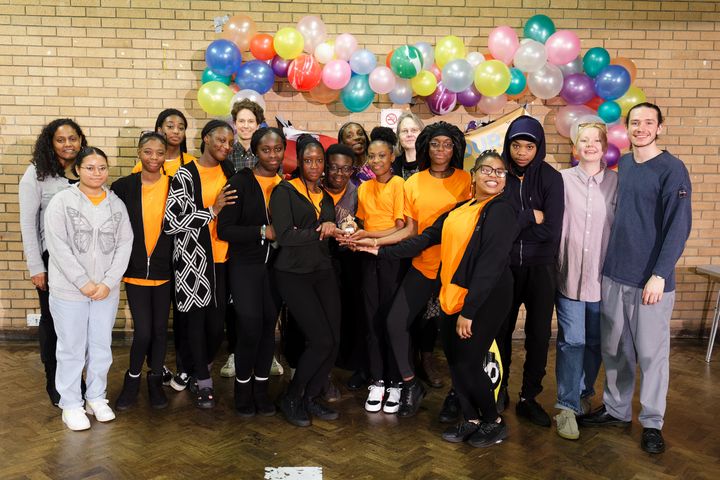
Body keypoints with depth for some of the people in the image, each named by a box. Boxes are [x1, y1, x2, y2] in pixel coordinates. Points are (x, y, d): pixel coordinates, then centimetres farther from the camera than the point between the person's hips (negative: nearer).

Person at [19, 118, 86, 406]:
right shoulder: (37, 173, -5)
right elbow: (27, 221, -6)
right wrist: (35, 266, -8)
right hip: (52, 257, -2)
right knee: (52, 320, 10)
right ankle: (54, 382, 26)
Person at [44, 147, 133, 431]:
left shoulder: (117, 204, 5)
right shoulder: (62, 201, -4)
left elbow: (125, 245, 1)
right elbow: (57, 246, -10)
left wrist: (108, 282, -9)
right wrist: (83, 283, -14)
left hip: (107, 290, 3)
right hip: (69, 290, -3)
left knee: (101, 347, 12)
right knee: (71, 349, 6)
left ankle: (97, 398, 29)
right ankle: (71, 404, 21)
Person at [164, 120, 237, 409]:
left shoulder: (228, 170, 10)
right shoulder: (185, 175, -6)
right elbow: (171, 221, -12)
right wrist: (212, 211, -13)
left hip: (221, 257, 4)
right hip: (193, 257, -4)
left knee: (217, 321, 5)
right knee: (197, 318, 4)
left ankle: (203, 366, 33)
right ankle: (204, 383, 18)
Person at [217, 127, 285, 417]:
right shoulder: (240, 183, -8)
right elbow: (224, 230, -12)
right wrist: (262, 232, -19)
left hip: (275, 267, 4)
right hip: (245, 266, -4)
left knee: (268, 327, 9)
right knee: (250, 328, -8)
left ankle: (261, 390, 24)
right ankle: (243, 389, 15)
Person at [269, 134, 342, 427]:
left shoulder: (326, 198, 17)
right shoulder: (285, 191, -4)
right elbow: (285, 235, -15)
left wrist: (340, 235, -1)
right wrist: (320, 232, -9)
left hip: (323, 272, 6)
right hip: (294, 274, -6)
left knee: (334, 340, -2)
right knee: (321, 340, -12)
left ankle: (311, 398, 18)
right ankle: (291, 398, 10)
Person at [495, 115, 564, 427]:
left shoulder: (551, 178, -6)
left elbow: (551, 230, -14)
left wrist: (514, 223, -13)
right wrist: (531, 217, -13)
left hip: (540, 269, 0)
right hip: (505, 267, 1)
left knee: (539, 335, 4)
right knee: (501, 330, 9)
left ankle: (529, 398, 20)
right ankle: (499, 391, 28)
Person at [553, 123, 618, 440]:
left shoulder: (617, 182, 4)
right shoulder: (562, 180, -1)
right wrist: (556, 267, -3)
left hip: (603, 276, 2)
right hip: (570, 274, -2)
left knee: (595, 341, 13)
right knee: (571, 341, -2)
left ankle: (583, 393, 32)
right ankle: (567, 406, 8)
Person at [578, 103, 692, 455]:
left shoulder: (672, 169, -9)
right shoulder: (623, 164, 9)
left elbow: (679, 226, -13)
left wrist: (659, 275, -19)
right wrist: (609, 260, 11)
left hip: (651, 279, -5)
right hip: (614, 274, 6)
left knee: (652, 352, 5)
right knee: (615, 348, 13)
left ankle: (652, 423, 19)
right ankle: (616, 409, 29)